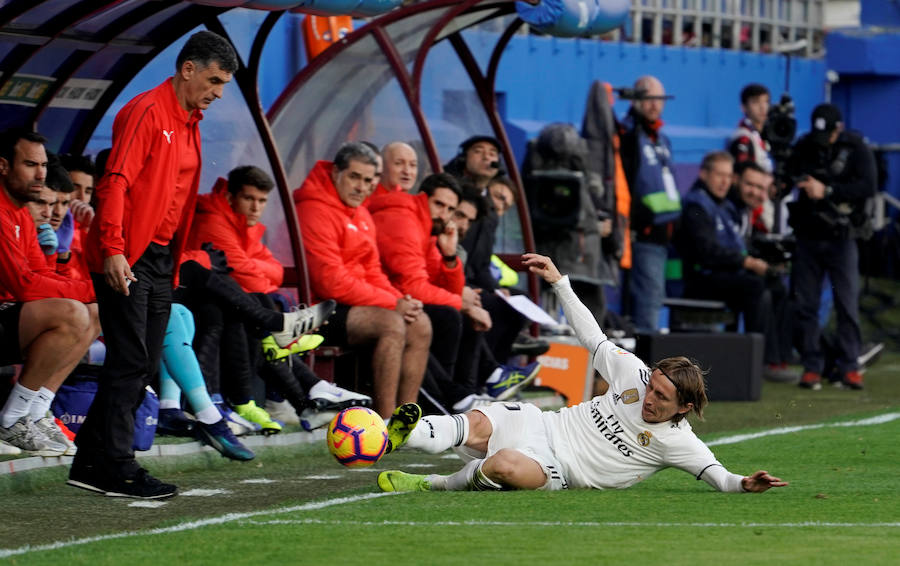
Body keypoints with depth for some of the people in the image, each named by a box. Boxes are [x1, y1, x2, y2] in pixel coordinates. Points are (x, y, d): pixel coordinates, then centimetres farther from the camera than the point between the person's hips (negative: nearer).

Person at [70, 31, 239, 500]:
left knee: (144, 365, 7)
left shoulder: (189, 123, 17)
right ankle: (116, 469, -7)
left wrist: (176, 259, 17)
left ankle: (91, 464, 12)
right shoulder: (145, 112, -11)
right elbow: (116, 182, -18)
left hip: (159, 259, 9)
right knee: (130, 361, -10)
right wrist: (113, 249, -25)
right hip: (125, 261, -9)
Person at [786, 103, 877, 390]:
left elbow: (868, 186, -15)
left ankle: (849, 367, 3)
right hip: (808, 236, 3)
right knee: (805, 304, 2)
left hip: (841, 238, -3)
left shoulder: (856, 148, -4)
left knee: (848, 304, -3)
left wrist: (827, 190, -20)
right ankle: (811, 366, 8)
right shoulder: (803, 147, 6)